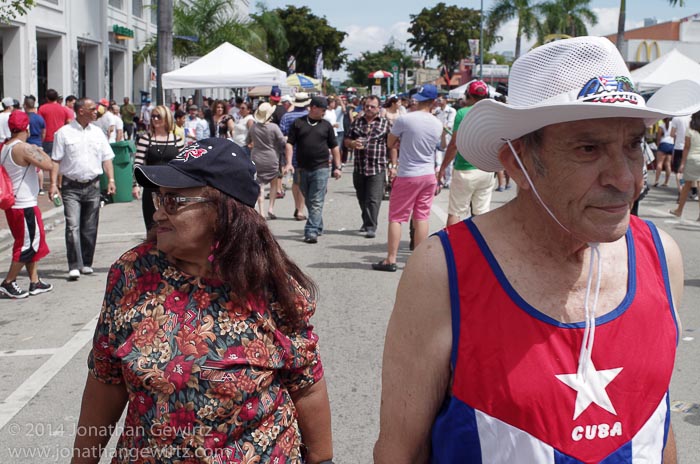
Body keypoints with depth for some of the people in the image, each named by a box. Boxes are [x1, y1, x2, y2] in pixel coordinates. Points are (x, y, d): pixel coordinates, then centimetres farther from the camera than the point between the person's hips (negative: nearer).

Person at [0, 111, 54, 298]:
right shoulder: (24, 148, -19)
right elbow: (47, 165, -25)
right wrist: (41, 151, -6)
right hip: (25, 207, -9)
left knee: (33, 242, 17)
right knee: (29, 245, 1)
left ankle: (35, 282, 22)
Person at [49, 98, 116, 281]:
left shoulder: (97, 132, 11)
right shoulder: (64, 132, -1)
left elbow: (106, 158, 12)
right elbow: (56, 160, -2)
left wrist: (111, 179, 0)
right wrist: (53, 184, -11)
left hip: (93, 185, 4)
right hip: (71, 187, -4)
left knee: (90, 228, 8)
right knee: (73, 226, -11)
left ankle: (86, 263, 20)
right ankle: (74, 266, -11)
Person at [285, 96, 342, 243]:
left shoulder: (326, 125, 8)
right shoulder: (298, 123, 5)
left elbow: (334, 147, 12)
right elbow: (290, 143, 3)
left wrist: (337, 167, 7)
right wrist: (289, 162, -9)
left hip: (321, 169, -1)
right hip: (303, 169, 1)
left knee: (316, 203, -9)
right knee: (309, 201, 12)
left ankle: (311, 231, -11)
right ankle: (318, 227, 27)